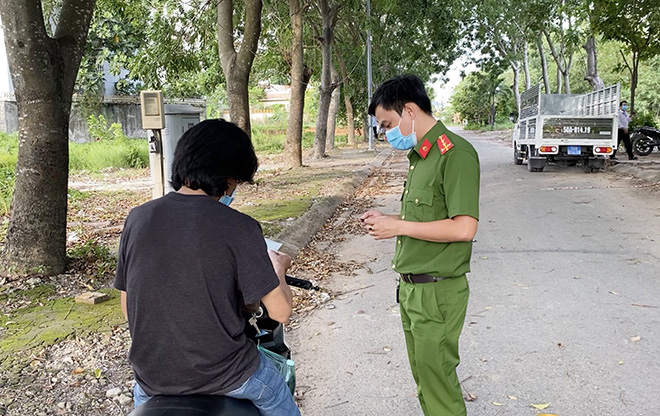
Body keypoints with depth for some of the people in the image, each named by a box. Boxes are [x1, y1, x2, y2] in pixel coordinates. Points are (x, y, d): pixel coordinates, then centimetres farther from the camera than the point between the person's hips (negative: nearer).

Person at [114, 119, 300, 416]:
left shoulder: (137, 218, -6)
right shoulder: (239, 228, -19)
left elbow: (128, 310, 2)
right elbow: (279, 311, -15)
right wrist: (278, 268, 5)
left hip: (153, 376, 4)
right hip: (223, 375, -3)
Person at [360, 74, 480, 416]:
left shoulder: (455, 153, -17)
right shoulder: (419, 155, 13)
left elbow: (463, 228, -24)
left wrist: (398, 226, -18)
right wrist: (387, 219, 5)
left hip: (437, 292, -9)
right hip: (411, 287, 9)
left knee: (438, 381, 4)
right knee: (421, 374, 20)